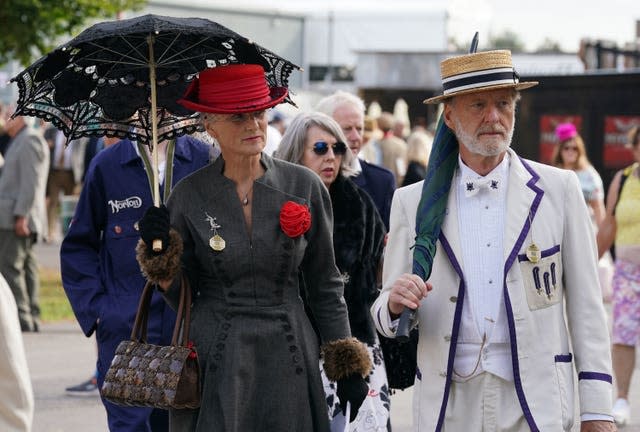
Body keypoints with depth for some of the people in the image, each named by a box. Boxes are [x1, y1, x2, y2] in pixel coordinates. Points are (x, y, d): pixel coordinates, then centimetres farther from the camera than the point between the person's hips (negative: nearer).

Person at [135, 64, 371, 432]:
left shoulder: (305, 187, 1)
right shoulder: (190, 195, 0)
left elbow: (325, 286, 8)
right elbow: (180, 296, 5)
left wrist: (347, 368, 6)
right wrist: (161, 253, -13)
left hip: (288, 358, 1)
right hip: (214, 365, -1)